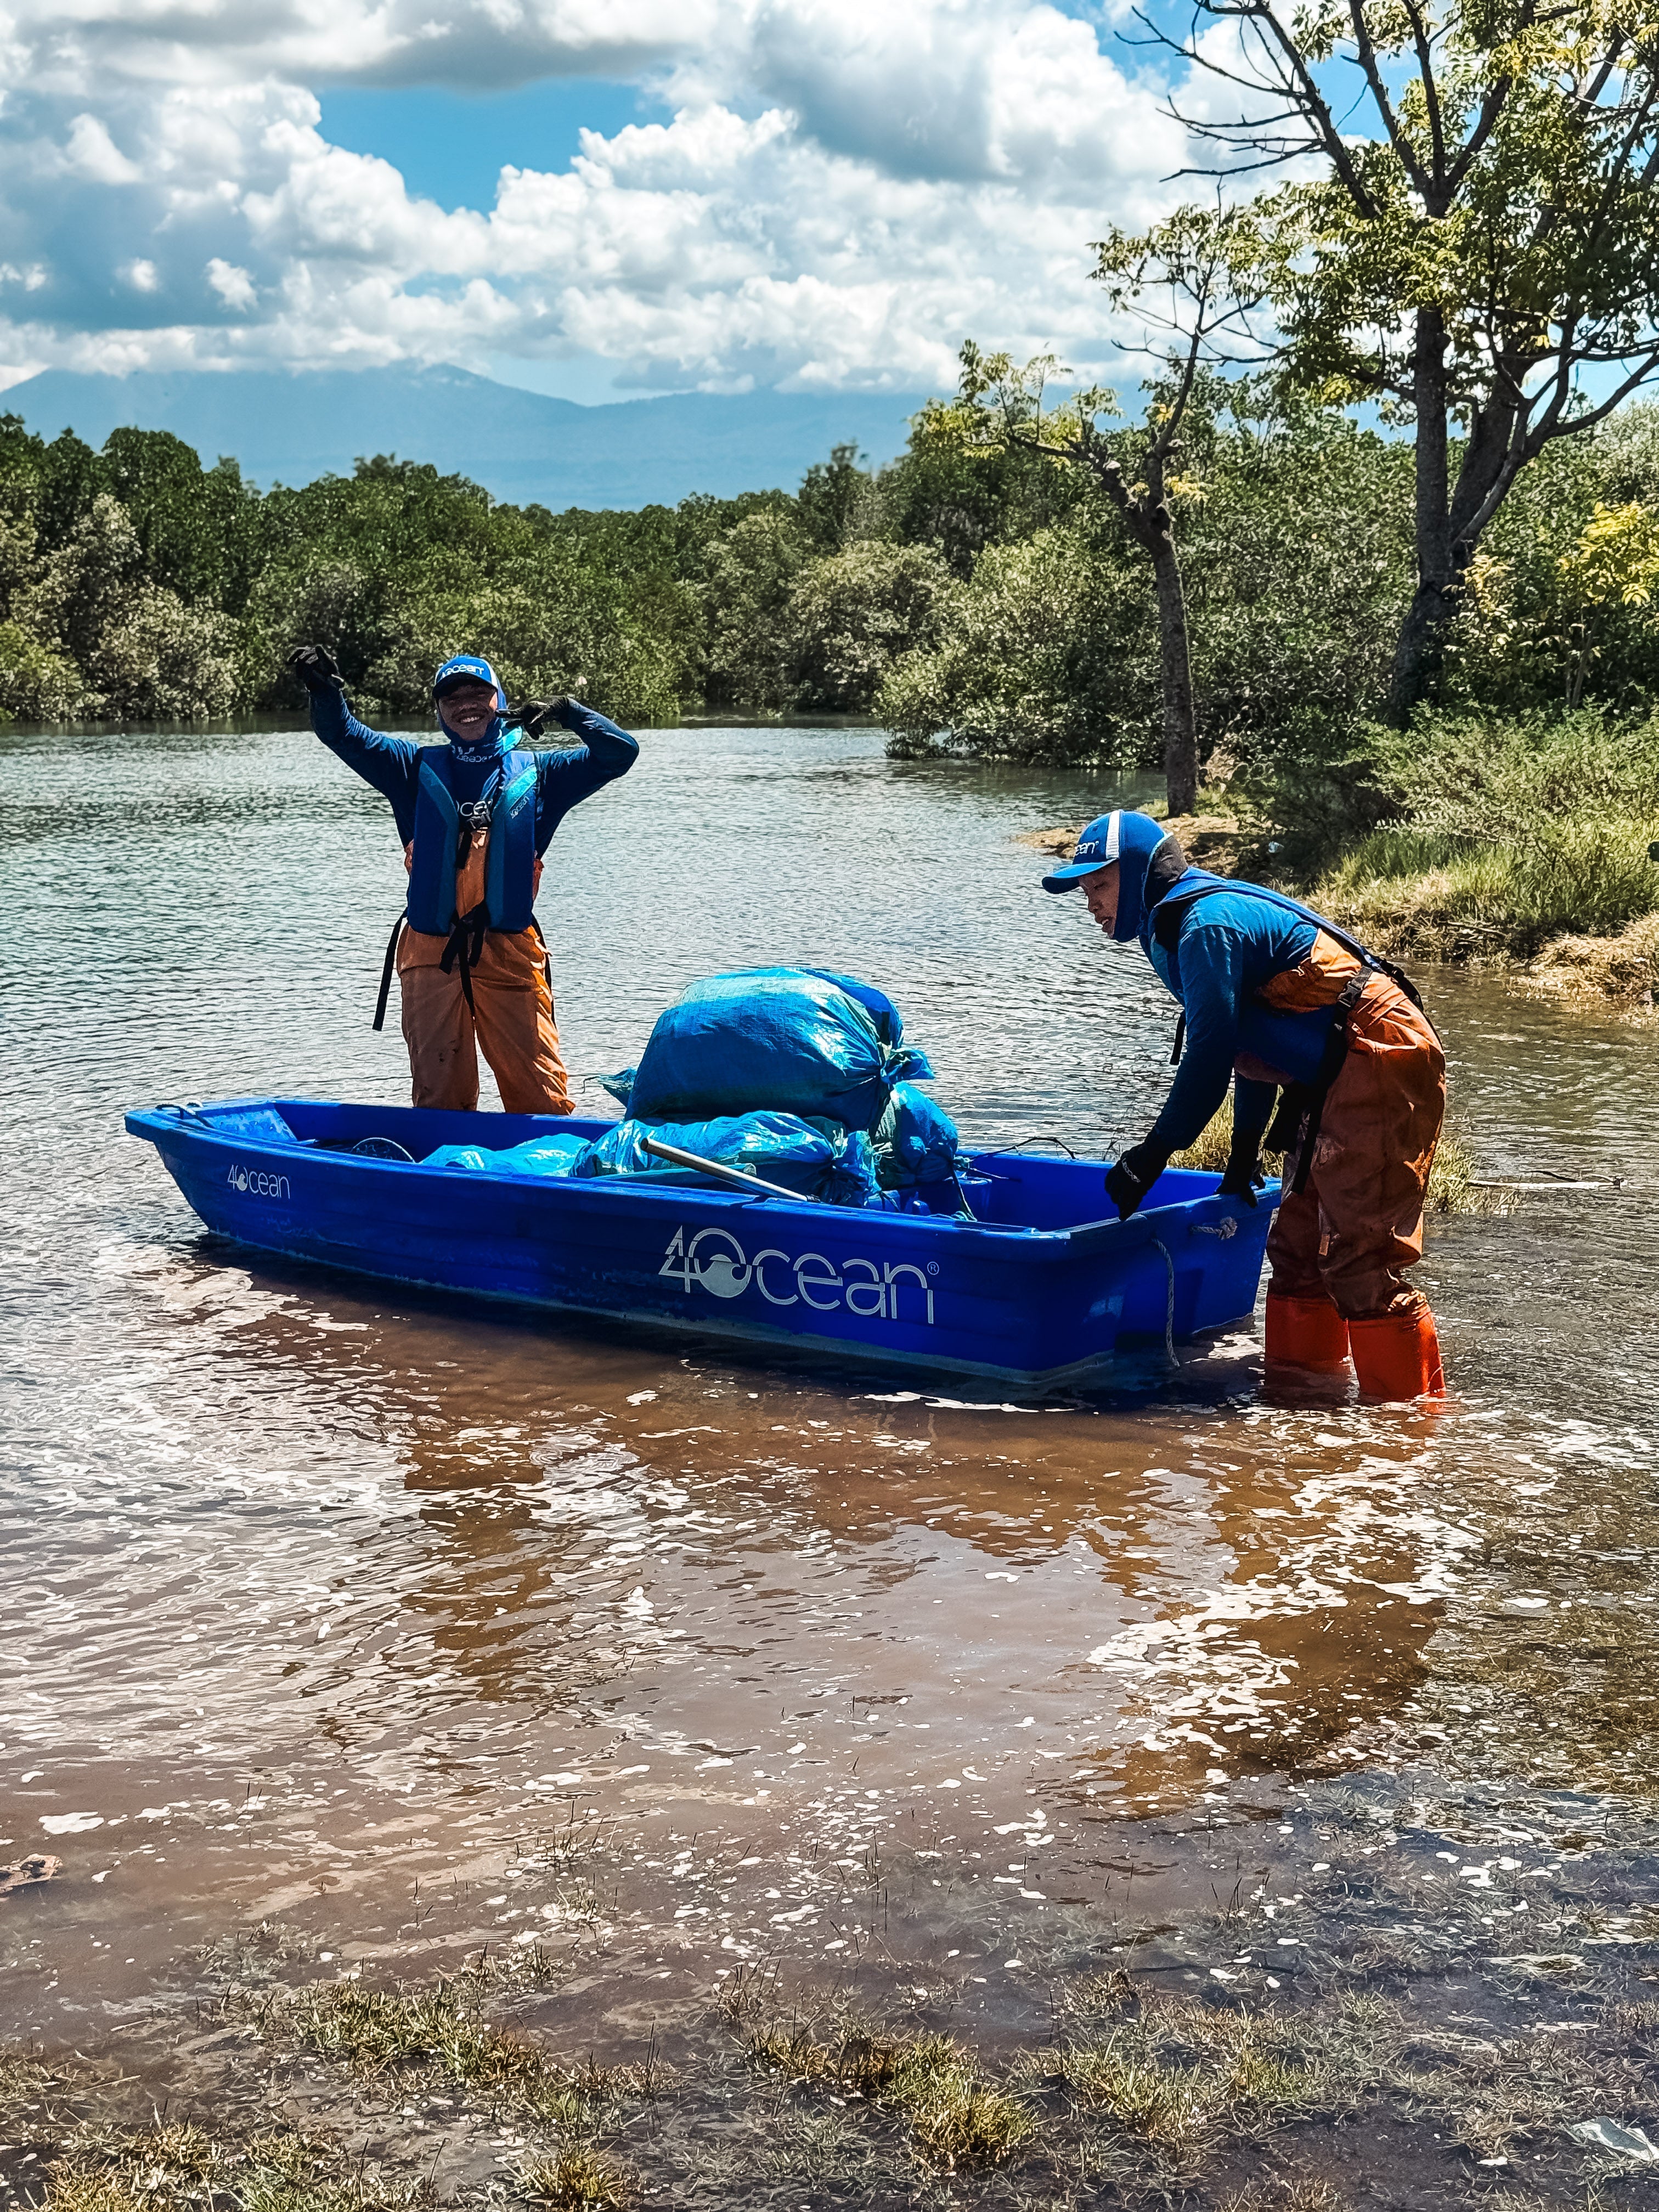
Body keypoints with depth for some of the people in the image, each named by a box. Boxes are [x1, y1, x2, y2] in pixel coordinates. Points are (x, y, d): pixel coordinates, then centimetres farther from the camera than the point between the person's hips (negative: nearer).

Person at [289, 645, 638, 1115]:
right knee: (438, 1096, 5)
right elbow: (344, 736, 8)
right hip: (431, 955, 1)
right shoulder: (419, 768, 14)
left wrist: (567, 712, -3)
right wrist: (326, 690, -11)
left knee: (542, 1097, -6)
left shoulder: (534, 773, 13)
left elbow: (619, 753, 10)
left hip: (510, 954, -1)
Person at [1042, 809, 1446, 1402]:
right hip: (1341, 1083, 11)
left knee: (1363, 1263, -12)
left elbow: (1211, 1055, -18)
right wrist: (1243, 1158, 26)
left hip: (1380, 1065, -11)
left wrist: (1152, 1155, -10)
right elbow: (1253, 1047, 24)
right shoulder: (1177, 929, 19)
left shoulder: (1208, 923, -13)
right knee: (1298, 1248, 15)